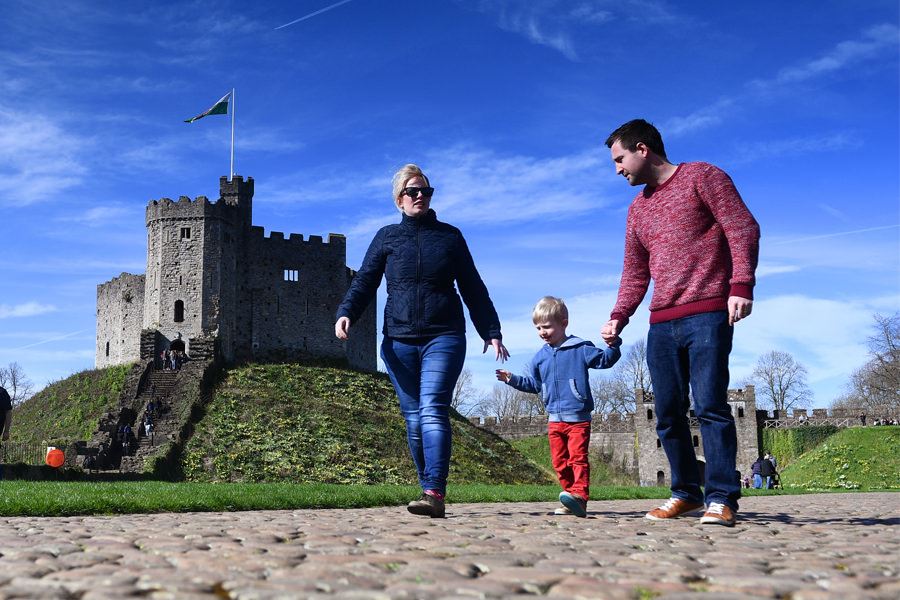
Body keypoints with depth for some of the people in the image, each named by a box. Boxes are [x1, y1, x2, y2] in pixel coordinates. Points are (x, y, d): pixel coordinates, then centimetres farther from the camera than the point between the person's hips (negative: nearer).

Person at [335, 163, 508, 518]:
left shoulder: (450, 236, 13)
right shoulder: (387, 237, 14)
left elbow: (473, 289, 15)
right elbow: (365, 281, 7)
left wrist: (491, 332, 8)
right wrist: (346, 313, -13)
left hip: (443, 338, -2)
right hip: (399, 341, 2)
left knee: (433, 411, -17)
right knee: (413, 419, 2)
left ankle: (434, 494, -25)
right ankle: (430, 491, 9)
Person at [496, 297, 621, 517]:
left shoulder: (580, 349, -2)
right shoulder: (540, 357, 13)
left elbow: (605, 360, -3)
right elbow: (533, 384, 21)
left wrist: (613, 345, -20)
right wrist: (512, 379, 10)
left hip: (579, 417, -6)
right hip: (555, 418, 6)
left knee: (578, 457, -15)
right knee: (560, 462, 6)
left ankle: (580, 495, -22)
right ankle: (573, 503, 13)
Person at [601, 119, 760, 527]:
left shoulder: (701, 177, 3)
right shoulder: (638, 209, 22)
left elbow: (743, 228, -6)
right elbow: (635, 273, 22)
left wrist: (741, 284, -18)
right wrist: (619, 317, 7)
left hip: (707, 315, -7)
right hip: (661, 324, 7)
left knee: (710, 406, -12)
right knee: (668, 414, 5)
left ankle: (721, 499, -8)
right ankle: (686, 493, 15)